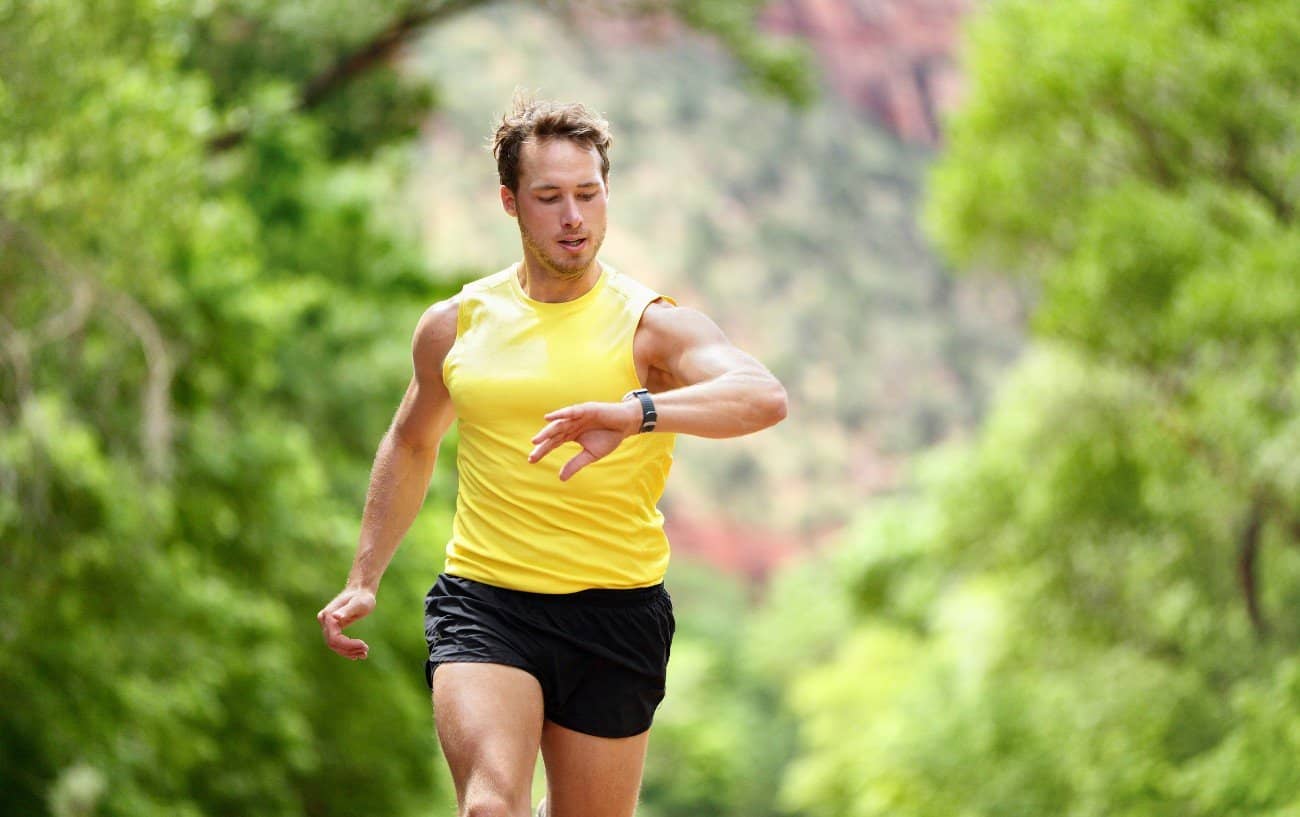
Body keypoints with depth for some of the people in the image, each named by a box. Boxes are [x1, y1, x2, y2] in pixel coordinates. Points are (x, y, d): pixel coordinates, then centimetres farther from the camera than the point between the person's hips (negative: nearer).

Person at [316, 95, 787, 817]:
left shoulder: (651, 324, -3)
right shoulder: (455, 325, 8)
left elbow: (766, 397, -23)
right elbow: (411, 445, 27)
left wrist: (636, 414, -39)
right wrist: (364, 581, 23)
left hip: (616, 614, -1)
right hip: (483, 604, 1)